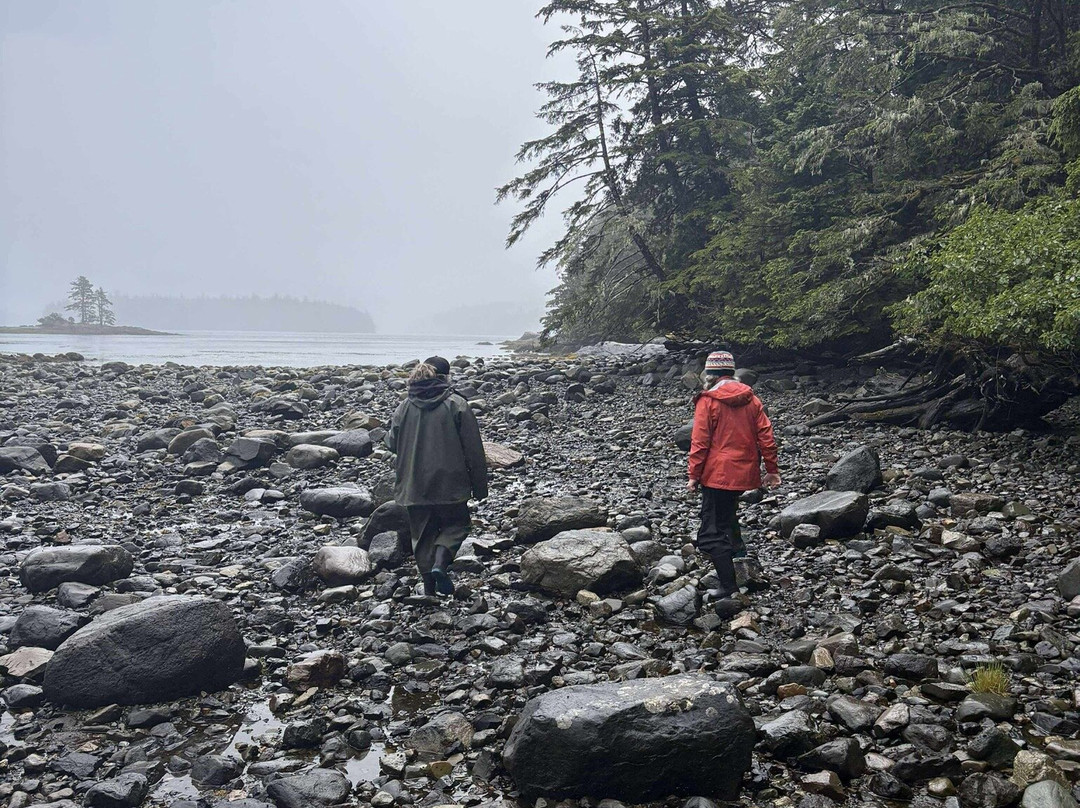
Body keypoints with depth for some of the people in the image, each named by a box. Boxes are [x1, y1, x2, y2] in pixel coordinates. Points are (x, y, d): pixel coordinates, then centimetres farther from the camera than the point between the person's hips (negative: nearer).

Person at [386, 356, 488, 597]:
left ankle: (429, 586, 16)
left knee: (423, 533, 15)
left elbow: (391, 443, 9)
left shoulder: (404, 407, 0)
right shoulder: (456, 405, -9)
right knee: (456, 523, 16)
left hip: (413, 486, 3)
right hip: (449, 484, -3)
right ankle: (440, 563, -9)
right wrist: (480, 486, 0)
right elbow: (473, 450, -8)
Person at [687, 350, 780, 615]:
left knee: (711, 535, -6)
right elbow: (766, 435, 6)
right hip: (745, 473, 6)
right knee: (727, 516, 30)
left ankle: (730, 592, -15)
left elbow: (700, 442, -10)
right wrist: (772, 470, 12)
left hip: (717, 474, -6)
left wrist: (693, 475, -4)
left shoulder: (707, 401, -7)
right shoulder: (751, 399, 8)